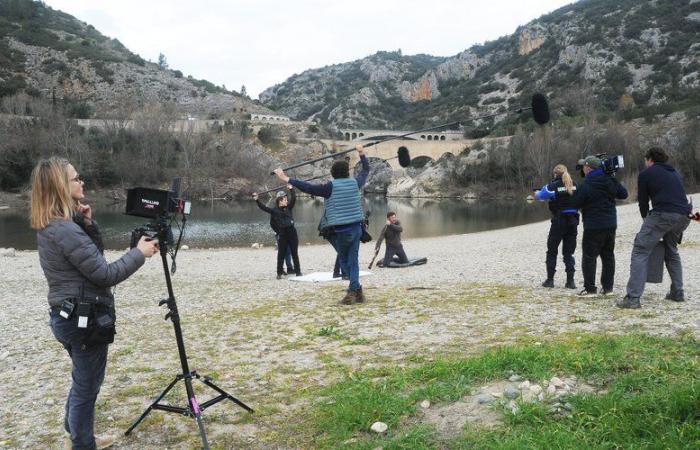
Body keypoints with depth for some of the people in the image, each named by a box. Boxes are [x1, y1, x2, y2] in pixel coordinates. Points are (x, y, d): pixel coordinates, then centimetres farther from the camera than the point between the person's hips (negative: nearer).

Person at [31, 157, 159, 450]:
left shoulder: (50, 226, 6)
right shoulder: (65, 230, -24)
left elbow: (88, 255, 16)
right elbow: (106, 275, -21)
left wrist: (88, 224, 1)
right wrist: (139, 253, -10)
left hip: (70, 316, 10)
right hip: (84, 319, -10)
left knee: (82, 384, 24)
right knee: (87, 388, 4)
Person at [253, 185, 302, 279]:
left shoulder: (289, 208, 7)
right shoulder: (274, 210, 2)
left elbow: (294, 199, -2)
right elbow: (264, 208, -1)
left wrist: (291, 189, -9)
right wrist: (257, 200, -8)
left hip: (292, 232, 2)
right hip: (282, 234, -1)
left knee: (295, 253, 6)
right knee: (281, 254, 3)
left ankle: (298, 271, 13)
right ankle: (279, 273, 10)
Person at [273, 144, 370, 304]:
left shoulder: (330, 187, -11)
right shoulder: (355, 183, 3)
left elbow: (309, 188, -18)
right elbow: (366, 170, 21)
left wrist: (287, 179, -16)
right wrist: (362, 154, 36)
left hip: (340, 230, -4)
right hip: (356, 228, 4)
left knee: (344, 260, 9)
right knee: (353, 260, 9)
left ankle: (355, 289, 0)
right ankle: (355, 291, 8)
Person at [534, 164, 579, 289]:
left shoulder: (553, 185, -7)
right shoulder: (574, 185, 5)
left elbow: (540, 195, 4)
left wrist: (537, 193, 26)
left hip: (559, 220, -4)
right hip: (573, 220, 4)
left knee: (552, 251, 9)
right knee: (569, 252, 10)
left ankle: (550, 280, 9)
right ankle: (570, 281, 3)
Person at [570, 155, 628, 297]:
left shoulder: (585, 185, -15)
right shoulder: (610, 181, 5)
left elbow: (574, 204, -11)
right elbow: (624, 194, 16)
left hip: (593, 226, -7)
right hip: (611, 224, 7)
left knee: (589, 256, 0)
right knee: (608, 255, 14)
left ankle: (590, 288, -1)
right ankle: (608, 287, 18)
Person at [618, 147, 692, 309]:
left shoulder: (646, 174, 10)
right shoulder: (675, 173, 28)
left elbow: (642, 201, 12)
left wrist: (646, 219, 30)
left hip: (663, 215, -7)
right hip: (683, 216, 7)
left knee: (640, 252, -5)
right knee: (671, 251, 28)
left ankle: (633, 298, -16)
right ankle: (677, 293, 27)